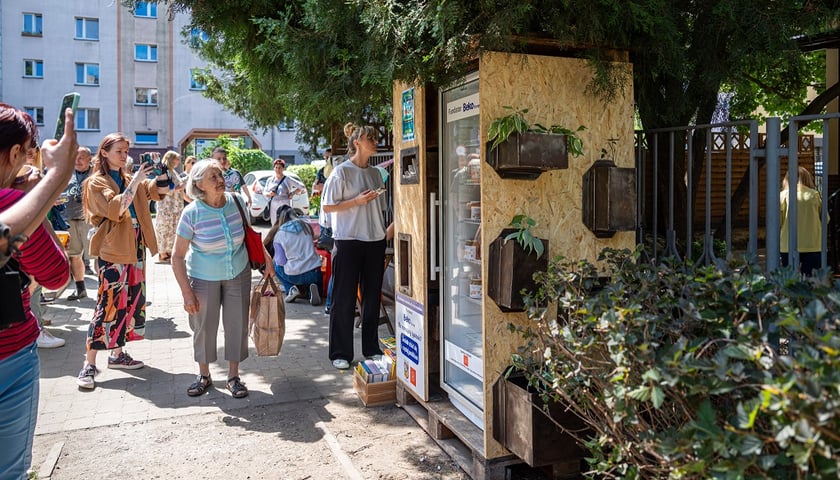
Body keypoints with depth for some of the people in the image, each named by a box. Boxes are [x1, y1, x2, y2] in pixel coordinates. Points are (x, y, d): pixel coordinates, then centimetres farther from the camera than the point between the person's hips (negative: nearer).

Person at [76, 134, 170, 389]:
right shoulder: (96, 183, -5)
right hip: (112, 251, -7)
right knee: (108, 303, -9)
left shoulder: (131, 179, 15)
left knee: (131, 300, 11)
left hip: (135, 248, 7)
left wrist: (159, 169, -10)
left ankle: (117, 353, 23)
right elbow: (114, 210, -20)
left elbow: (161, 191, 7)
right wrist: (135, 181, -24)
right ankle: (89, 363, -2)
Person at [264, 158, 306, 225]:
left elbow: (301, 187, 1)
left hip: (284, 207, -5)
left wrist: (292, 194, -5)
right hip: (273, 207, 5)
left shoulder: (287, 179, -1)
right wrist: (269, 194, -5)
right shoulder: (270, 180, 12)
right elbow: (264, 192, 16)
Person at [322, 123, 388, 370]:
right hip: (349, 240, -6)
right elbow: (327, 206, -8)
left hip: (375, 240, 6)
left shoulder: (375, 173, 12)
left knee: (372, 297, 11)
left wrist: (385, 231, 12)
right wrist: (357, 201, -16)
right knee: (344, 299, 1)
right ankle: (340, 353, 10)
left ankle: (371, 349, 23)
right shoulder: (341, 172, -6)